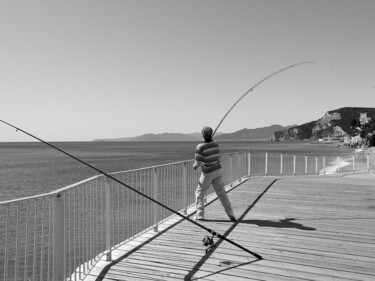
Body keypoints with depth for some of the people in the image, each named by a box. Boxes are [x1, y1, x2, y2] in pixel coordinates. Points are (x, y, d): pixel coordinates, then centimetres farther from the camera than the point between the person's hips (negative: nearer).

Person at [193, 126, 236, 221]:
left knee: (199, 192, 12)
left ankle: (200, 215, 8)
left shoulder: (200, 147, -18)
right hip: (218, 170, 5)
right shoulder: (215, 144, -1)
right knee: (221, 192, 15)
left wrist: (195, 165, 7)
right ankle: (231, 214, 16)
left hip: (208, 173, -5)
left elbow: (198, 162, -17)